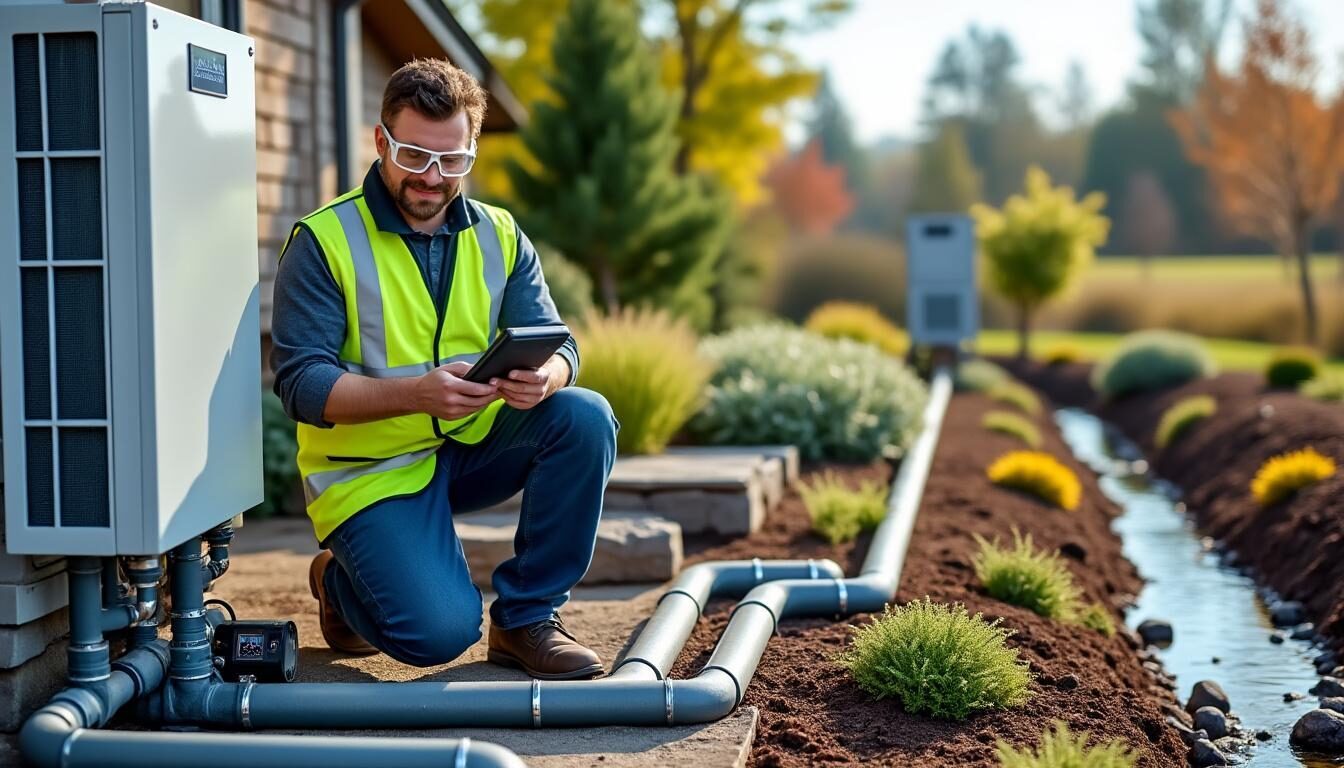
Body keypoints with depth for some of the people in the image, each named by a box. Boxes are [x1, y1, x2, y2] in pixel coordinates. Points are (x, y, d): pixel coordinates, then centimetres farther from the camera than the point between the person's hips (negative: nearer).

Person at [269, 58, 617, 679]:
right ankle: (339, 582, 13)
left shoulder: (499, 237, 4)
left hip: (477, 446, 5)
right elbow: (300, 383, -19)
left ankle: (525, 617, -7)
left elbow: (554, 343, -3)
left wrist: (543, 377, -29)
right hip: (371, 469, -5)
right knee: (439, 633, -24)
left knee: (584, 417, -22)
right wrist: (417, 393, -35)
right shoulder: (323, 243, -11)